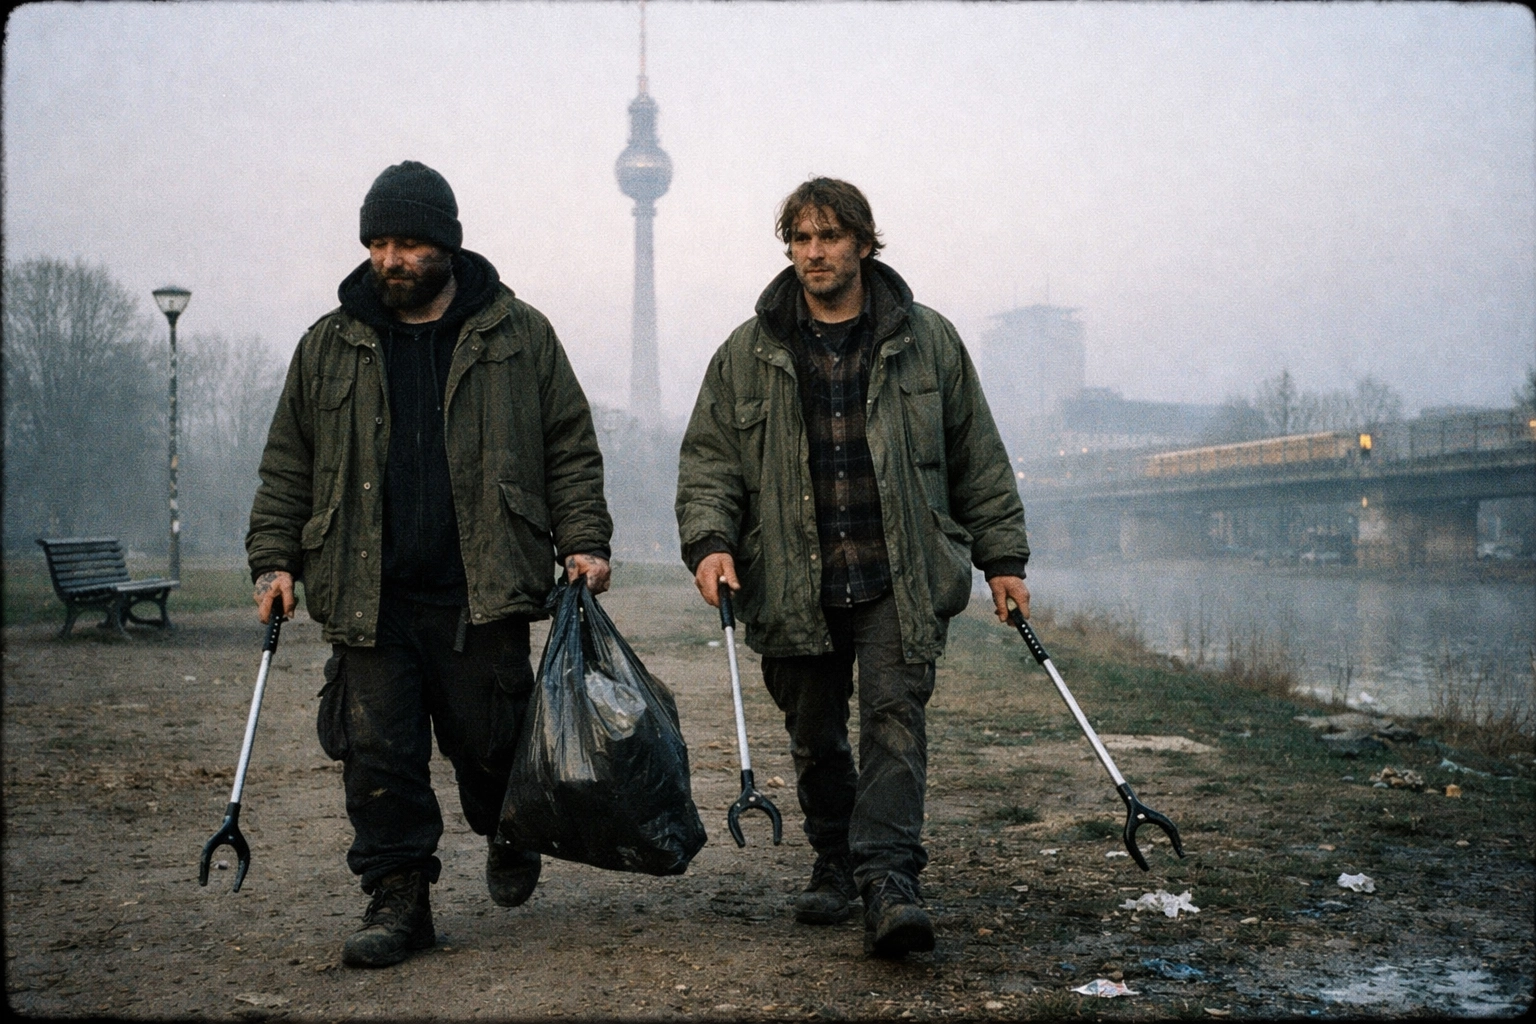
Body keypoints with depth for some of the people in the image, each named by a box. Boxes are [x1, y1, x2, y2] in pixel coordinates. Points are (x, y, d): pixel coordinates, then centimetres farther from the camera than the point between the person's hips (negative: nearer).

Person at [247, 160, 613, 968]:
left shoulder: (519, 335, 5)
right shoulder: (329, 346, 11)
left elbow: (570, 448, 7)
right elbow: (288, 467, 16)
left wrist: (583, 541, -4)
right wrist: (274, 559, 7)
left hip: (483, 594, -2)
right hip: (366, 598, 2)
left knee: (489, 740, 6)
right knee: (376, 751, 0)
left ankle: (510, 838, 37)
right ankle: (397, 899, 14)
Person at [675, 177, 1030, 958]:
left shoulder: (928, 342, 6)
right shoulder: (747, 354, 7)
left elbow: (977, 459, 11)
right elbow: (708, 459, 8)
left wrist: (1002, 558, 9)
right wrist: (709, 541, -9)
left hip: (902, 581, -1)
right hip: (794, 586, 2)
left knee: (894, 718, -12)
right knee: (814, 738, 11)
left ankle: (888, 879, -13)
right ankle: (834, 864, 29)